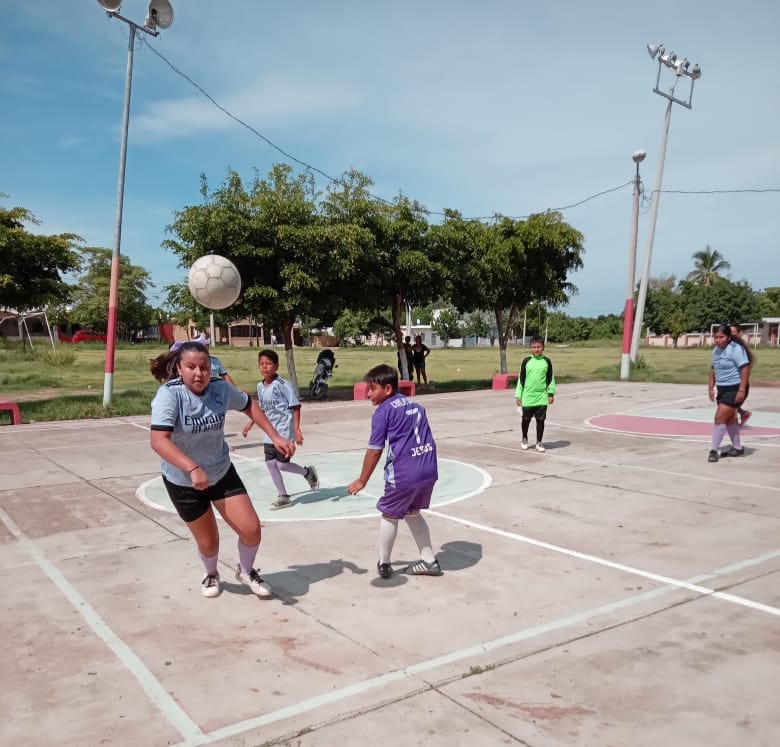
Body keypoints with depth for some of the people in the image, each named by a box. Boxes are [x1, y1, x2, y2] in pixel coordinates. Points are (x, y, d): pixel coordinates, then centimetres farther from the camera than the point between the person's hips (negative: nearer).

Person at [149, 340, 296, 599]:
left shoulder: (220, 388, -14)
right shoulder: (169, 394, -26)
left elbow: (249, 406, 6)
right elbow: (158, 441, -37)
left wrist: (275, 437, 1)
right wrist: (193, 469, -48)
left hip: (222, 472, 3)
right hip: (182, 481, -3)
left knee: (251, 530, -4)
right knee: (208, 541, 11)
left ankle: (246, 570, 30)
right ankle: (211, 574, 48)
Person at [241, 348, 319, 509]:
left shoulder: (283, 384, -16)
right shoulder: (260, 386, 5)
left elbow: (295, 406, -14)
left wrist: (296, 428, -19)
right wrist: (250, 424, 19)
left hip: (284, 431, -7)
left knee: (282, 464, -6)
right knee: (270, 463, 5)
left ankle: (308, 472, 22)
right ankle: (283, 497, 17)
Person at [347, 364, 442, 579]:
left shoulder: (383, 411, -5)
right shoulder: (415, 405, 16)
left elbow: (375, 450, -5)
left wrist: (362, 481, 5)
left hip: (404, 473, -7)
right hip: (429, 470, 7)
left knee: (390, 515, 14)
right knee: (412, 512, 25)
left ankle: (384, 564, 27)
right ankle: (429, 561, 29)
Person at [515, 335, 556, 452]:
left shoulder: (547, 361, 1)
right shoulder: (526, 361, -1)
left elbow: (551, 378, 8)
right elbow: (521, 378, 2)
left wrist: (551, 393, 4)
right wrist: (518, 395, 1)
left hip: (542, 397, 0)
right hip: (527, 396, 0)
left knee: (540, 420, 4)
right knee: (525, 419, 9)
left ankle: (539, 442, 16)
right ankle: (524, 438, 31)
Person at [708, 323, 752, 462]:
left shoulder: (735, 349, -17)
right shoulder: (716, 350, 8)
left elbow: (745, 368, -20)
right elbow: (713, 369, 18)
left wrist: (742, 390, -24)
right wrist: (711, 387, 13)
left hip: (735, 389, -9)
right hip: (722, 389, 9)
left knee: (720, 417, -13)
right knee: (729, 419, 16)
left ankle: (713, 450, -8)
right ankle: (737, 448, 31)